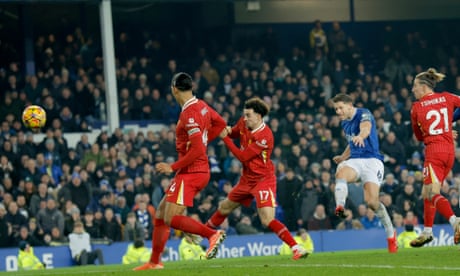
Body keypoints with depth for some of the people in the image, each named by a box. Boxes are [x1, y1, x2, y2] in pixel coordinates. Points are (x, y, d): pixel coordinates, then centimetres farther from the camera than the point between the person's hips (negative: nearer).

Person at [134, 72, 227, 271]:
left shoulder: (189, 114, -20)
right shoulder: (201, 106, 7)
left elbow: (197, 150, -25)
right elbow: (220, 124, 23)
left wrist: (173, 167, -18)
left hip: (190, 173, -10)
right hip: (199, 171, 10)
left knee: (172, 219, -13)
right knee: (161, 214, 14)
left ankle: (213, 234, -19)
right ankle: (154, 262, 18)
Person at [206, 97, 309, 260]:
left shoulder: (264, 137, -27)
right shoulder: (244, 123, -4)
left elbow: (243, 157, -23)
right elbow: (236, 132, 20)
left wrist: (225, 138, -17)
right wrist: (229, 131, -6)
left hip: (263, 179, -8)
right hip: (247, 178, 8)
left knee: (268, 220, -23)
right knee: (224, 208, 24)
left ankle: (297, 248, -24)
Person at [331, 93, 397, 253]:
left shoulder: (363, 114, -7)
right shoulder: (345, 123, 19)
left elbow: (366, 128, -32)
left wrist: (360, 136, -55)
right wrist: (343, 157, 23)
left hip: (372, 160, -6)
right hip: (354, 161, 6)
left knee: (372, 201, -17)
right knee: (341, 173, -31)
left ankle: (390, 233, 6)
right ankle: (339, 207, -58)